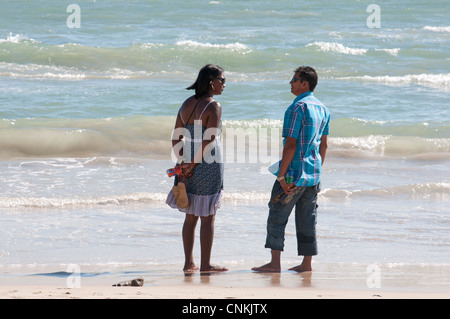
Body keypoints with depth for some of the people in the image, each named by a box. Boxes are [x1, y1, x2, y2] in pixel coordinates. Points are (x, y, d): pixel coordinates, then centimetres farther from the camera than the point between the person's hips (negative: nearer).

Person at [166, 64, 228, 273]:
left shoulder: (187, 104, 9)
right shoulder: (213, 107, -13)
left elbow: (176, 139, 7)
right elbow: (208, 141, -18)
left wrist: (183, 163, 1)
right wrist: (193, 165, -12)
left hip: (188, 164, 7)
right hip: (208, 165, -7)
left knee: (190, 216, 14)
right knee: (207, 217, 1)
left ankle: (188, 263, 16)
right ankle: (205, 264, 4)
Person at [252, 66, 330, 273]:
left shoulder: (297, 108, -15)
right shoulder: (322, 109, 11)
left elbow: (291, 144, -18)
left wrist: (281, 175, -17)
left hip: (295, 172, -8)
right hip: (313, 174, 8)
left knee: (277, 216, -2)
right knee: (307, 220, 11)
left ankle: (275, 263, -4)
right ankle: (307, 263, 12)